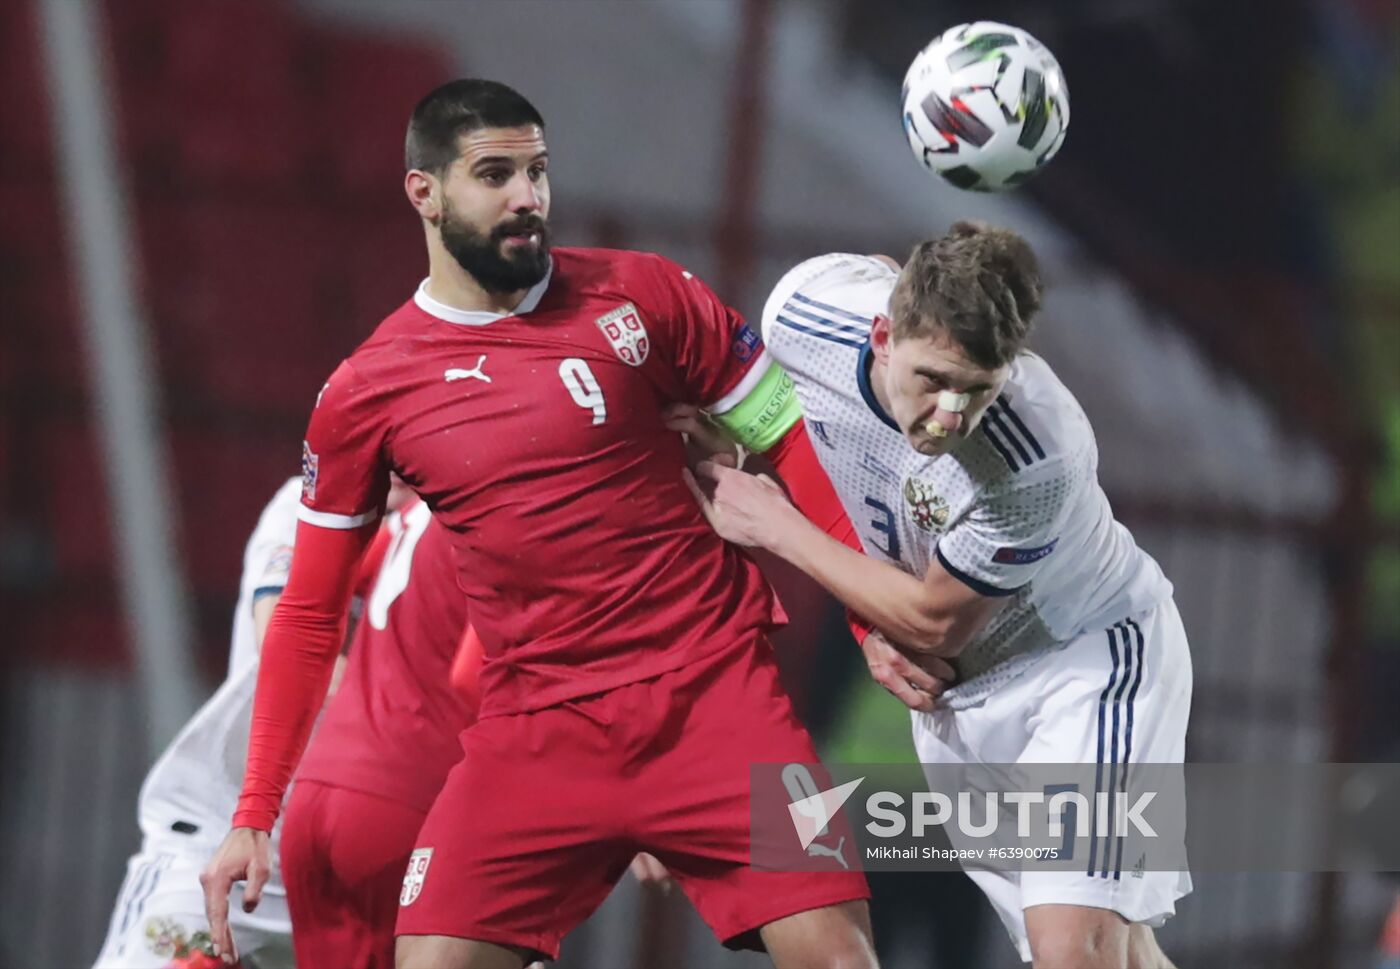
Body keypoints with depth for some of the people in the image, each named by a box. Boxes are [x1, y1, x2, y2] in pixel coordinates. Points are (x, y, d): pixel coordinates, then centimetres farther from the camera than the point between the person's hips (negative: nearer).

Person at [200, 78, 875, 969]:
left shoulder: (638, 295, 0)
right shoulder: (367, 394, 2)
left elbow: (792, 443, 7)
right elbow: (309, 617, 9)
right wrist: (254, 817, 4)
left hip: (713, 689, -1)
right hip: (539, 722, 1)